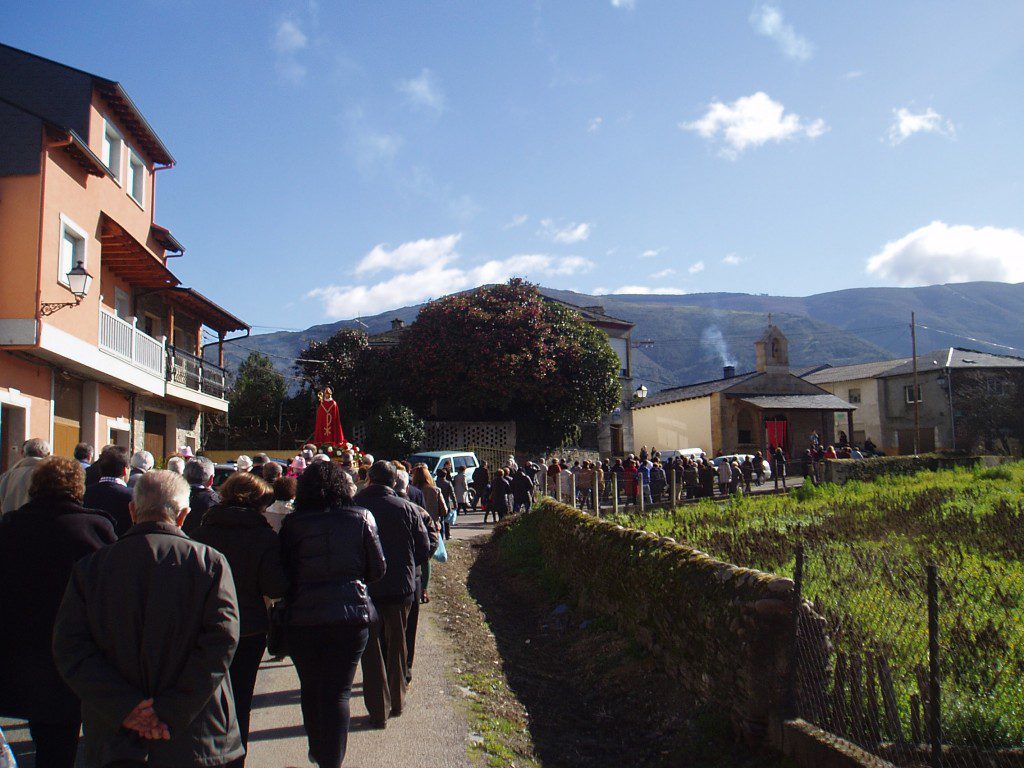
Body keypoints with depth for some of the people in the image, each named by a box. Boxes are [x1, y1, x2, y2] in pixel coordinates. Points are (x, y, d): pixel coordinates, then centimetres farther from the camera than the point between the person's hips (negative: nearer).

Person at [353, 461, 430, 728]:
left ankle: (378, 710, 10)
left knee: (371, 649, 8)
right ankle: (397, 700, 31)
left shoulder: (353, 507, -11)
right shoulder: (407, 509, -8)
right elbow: (424, 550, -4)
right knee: (397, 645, 19)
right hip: (400, 586, 1)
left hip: (364, 587, -1)